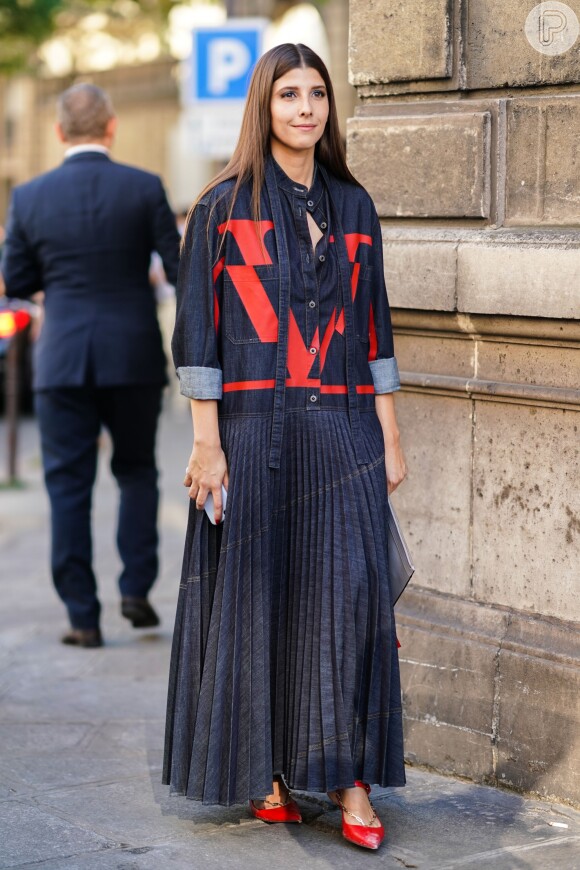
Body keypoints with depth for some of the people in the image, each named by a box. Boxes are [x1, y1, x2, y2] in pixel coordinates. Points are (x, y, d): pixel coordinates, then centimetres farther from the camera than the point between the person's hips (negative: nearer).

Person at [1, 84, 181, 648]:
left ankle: (83, 617, 5)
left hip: (63, 359, 0)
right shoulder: (144, 188, -6)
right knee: (136, 471, 18)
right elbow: (180, 269, -4)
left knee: (68, 485, 6)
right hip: (134, 355, 0)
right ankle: (136, 588, 8)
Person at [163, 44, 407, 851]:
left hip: (341, 428, 3)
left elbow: (374, 328, 13)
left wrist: (390, 436, 7)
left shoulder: (353, 207, 12)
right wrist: (206, 444, -10)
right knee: (256, 595, 3)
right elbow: (197, 331, -4)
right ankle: (263, 771, 16)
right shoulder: (223, 206, 0)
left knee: (351, 593, -5)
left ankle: (350, 777, 2)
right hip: (255, 427, -3)